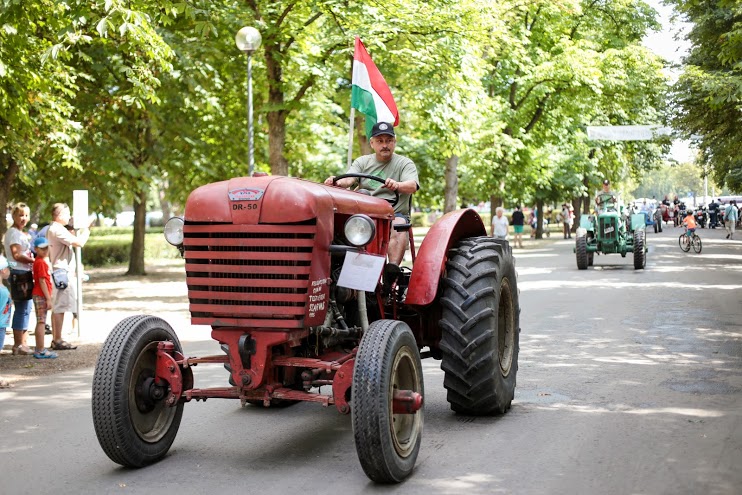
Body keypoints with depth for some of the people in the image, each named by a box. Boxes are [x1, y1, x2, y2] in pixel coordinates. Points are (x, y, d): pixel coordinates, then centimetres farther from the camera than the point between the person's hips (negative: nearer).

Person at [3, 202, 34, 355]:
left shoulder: (21, 233, 20)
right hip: (19, 275, -10)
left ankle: (22, 344, 18)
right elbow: (17, 255, -17)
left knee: (25, 310, 12)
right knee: (22, 310, -7)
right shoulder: (13, 232, -10)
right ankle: (18, 345, -3)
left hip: (25, 275, 10)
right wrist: (35, 261, -14)